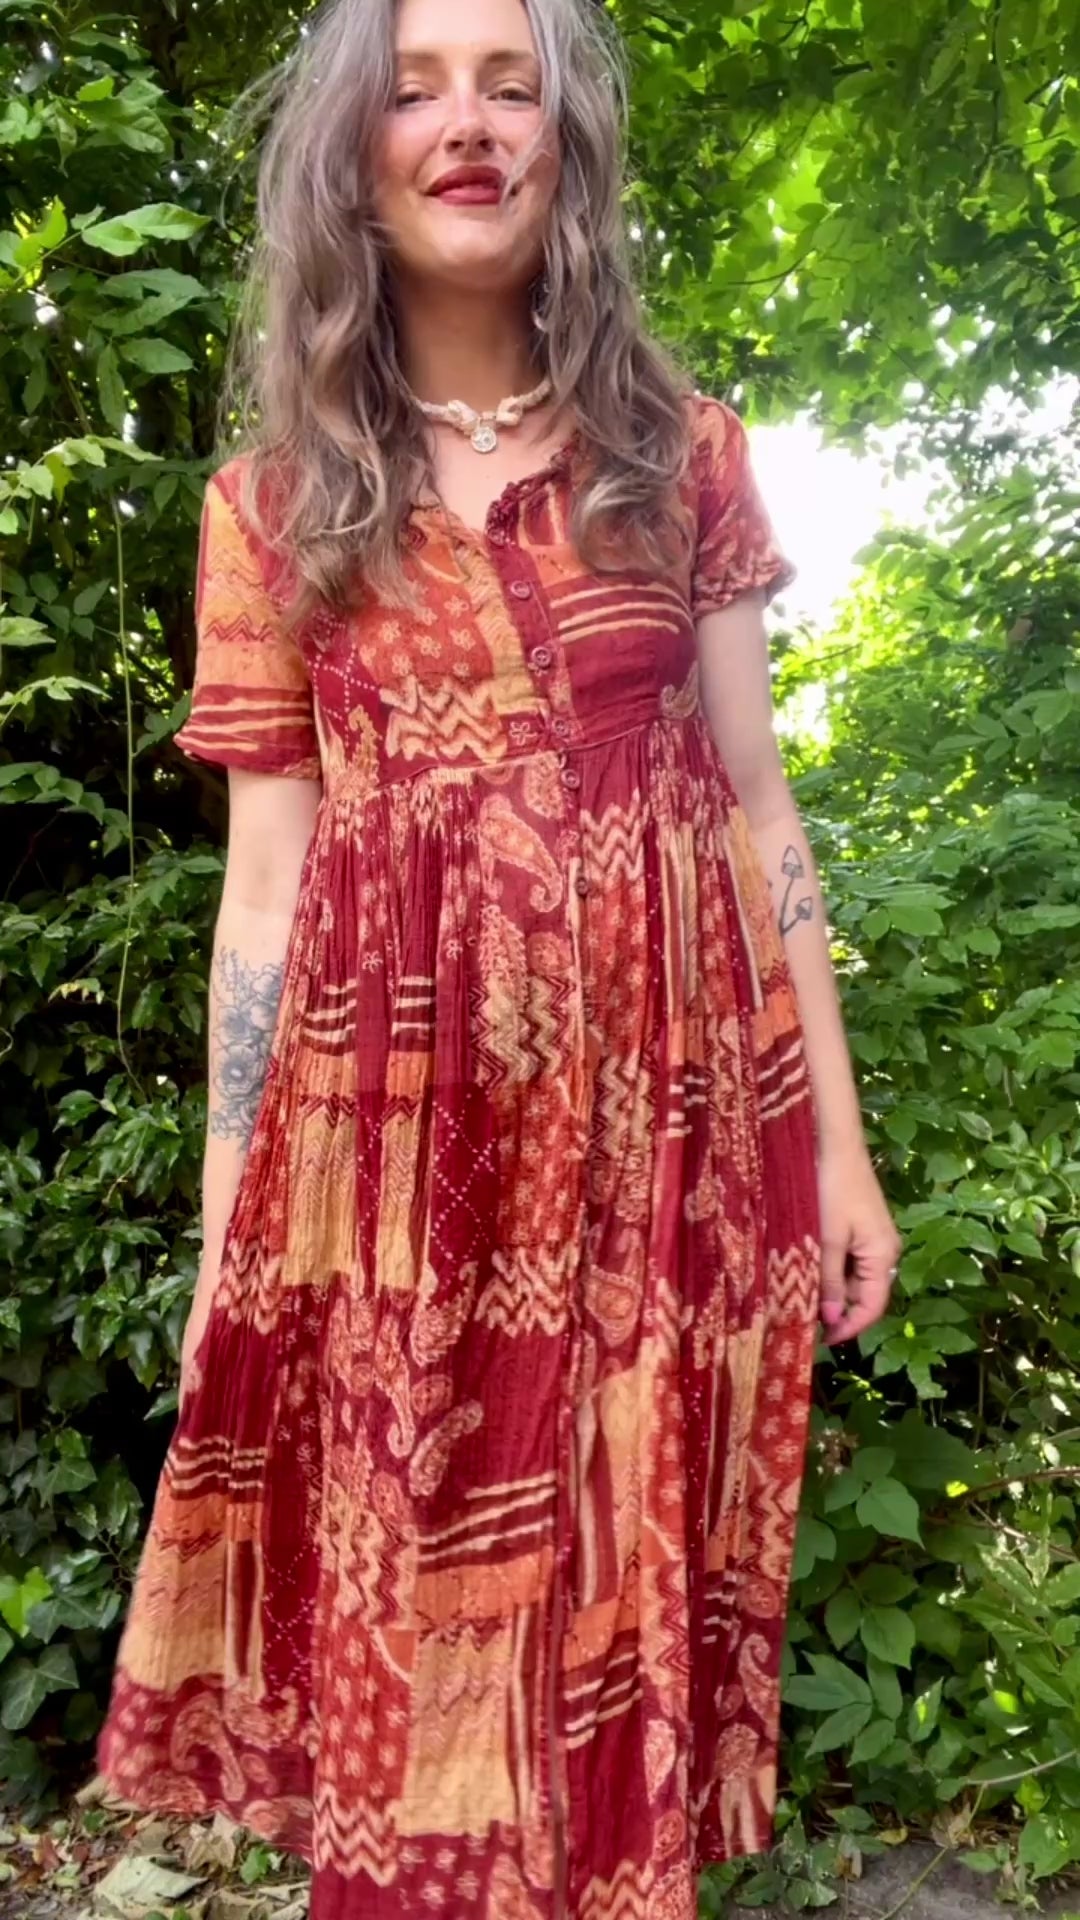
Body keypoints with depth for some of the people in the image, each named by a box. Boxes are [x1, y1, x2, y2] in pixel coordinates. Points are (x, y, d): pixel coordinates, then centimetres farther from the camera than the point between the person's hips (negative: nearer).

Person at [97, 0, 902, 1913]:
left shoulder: (678, 449, 9)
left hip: (665, 1117, 1)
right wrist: (227, 1236, 2)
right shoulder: (276, 496, 8)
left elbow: (755, 803, 7)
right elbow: (264, 871, 4)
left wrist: (837, 1140, 4)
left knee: (631, 1615, 11)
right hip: (396, 1130, 0)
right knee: (406, 1639, 9)